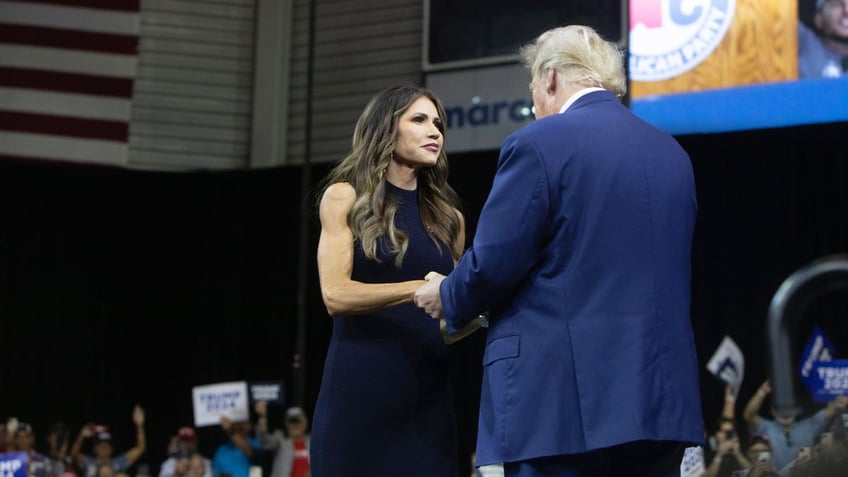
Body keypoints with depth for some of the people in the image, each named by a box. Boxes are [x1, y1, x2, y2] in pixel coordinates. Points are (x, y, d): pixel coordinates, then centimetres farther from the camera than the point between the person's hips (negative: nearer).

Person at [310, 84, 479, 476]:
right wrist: (422, 289, -20)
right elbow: (336, 295, -10)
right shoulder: (345, 198, 3)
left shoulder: (448, 217, 14)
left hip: (428, 393, 4)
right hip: (359, 389, -4)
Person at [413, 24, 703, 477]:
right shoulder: (672, 153, 14)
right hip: (661, 396, 7)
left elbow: (493, 264, -10)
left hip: (562, 398, -6)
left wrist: (447, 297, 12)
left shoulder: (539, 143, -7)